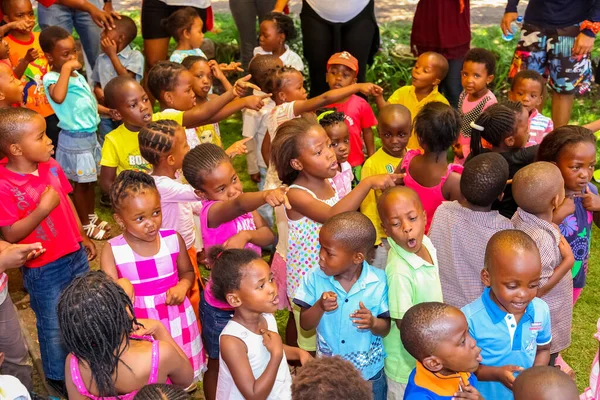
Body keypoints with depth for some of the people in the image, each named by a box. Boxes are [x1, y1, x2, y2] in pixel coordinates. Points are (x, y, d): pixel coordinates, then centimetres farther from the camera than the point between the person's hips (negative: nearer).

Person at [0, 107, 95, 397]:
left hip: (75, 256, 6)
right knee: (53, 326, 15)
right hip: (43, 270, -6)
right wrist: (42, 209, -32)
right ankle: (58, 375, 39)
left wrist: (82, 236, 15)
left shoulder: (51, 166, -6)